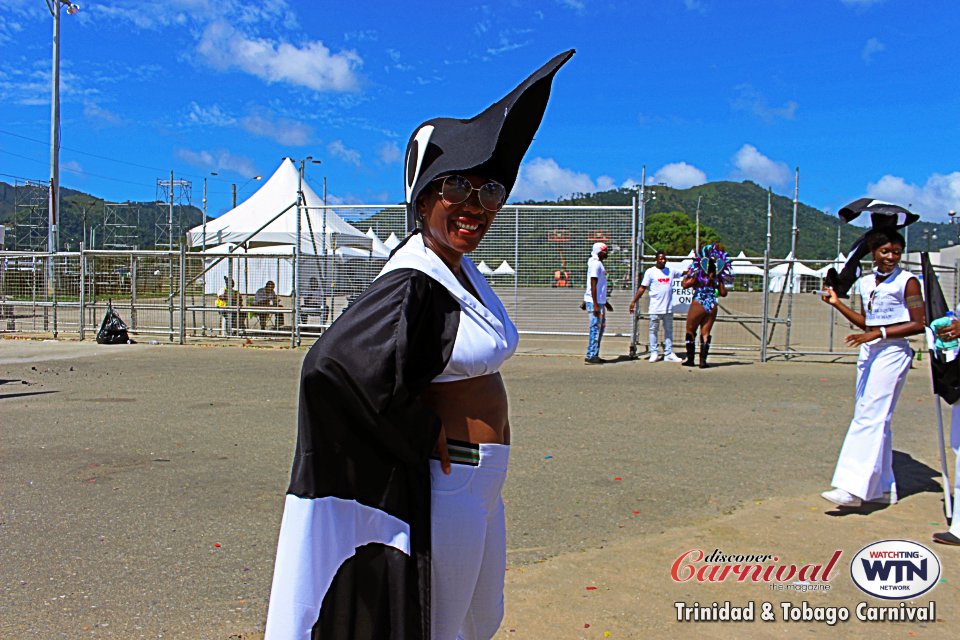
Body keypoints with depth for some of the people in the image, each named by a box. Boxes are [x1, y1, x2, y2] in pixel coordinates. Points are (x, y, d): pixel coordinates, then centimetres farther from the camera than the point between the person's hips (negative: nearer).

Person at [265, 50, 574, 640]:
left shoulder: (461, 270, 5)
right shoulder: (413, 284, -23)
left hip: (481, 483, 9)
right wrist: (422, 436, -24)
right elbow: (335, 361, -36)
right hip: (442, 485, -9)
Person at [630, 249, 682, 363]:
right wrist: (634, 301, -4)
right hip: (655, 308, -4)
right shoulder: (650, 272, -2)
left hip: (668, 307, 4)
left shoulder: (670, 271, 8)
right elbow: (642, 288, -1)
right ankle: (653, 353, 11)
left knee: (669, 330, 8)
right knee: (653, 330, 3)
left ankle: (669, 354, 14)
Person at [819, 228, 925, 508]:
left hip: (892, 354, -7)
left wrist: (878, 334, -19)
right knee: (876, 421, 10)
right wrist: (837, 304, 11)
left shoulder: (907, 282, -6)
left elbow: (919, 324, -10)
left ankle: (853, 488, -15)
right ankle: (884, 488, 19)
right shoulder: (866, 283, 13)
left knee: (869, 418, -13)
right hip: (868, 353, 8)